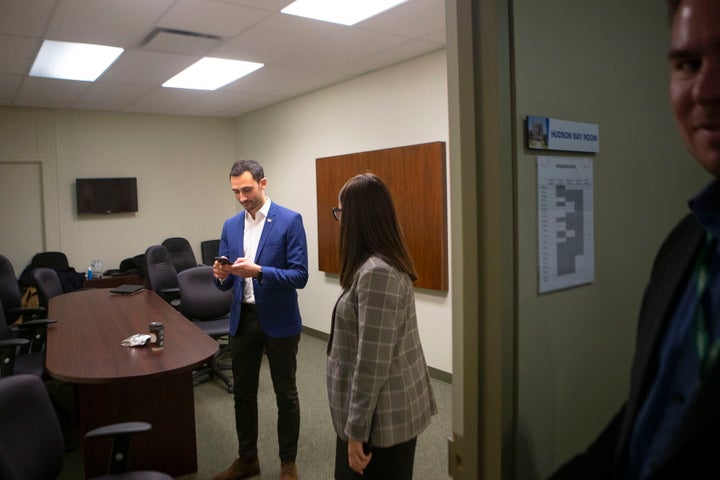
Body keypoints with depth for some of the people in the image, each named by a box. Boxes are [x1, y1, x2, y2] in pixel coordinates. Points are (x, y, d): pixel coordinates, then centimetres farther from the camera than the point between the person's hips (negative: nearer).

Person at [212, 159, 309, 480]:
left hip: (279, 321, -5)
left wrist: (257, 271, -29)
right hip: (242, 319, 5)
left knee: (285, 394, 11)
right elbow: (226, 284, 8)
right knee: (243, 392, 16)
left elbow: (299, 276, -16)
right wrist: (222, 275, -16)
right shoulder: (231, 225, 6)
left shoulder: (290, 221, -11)